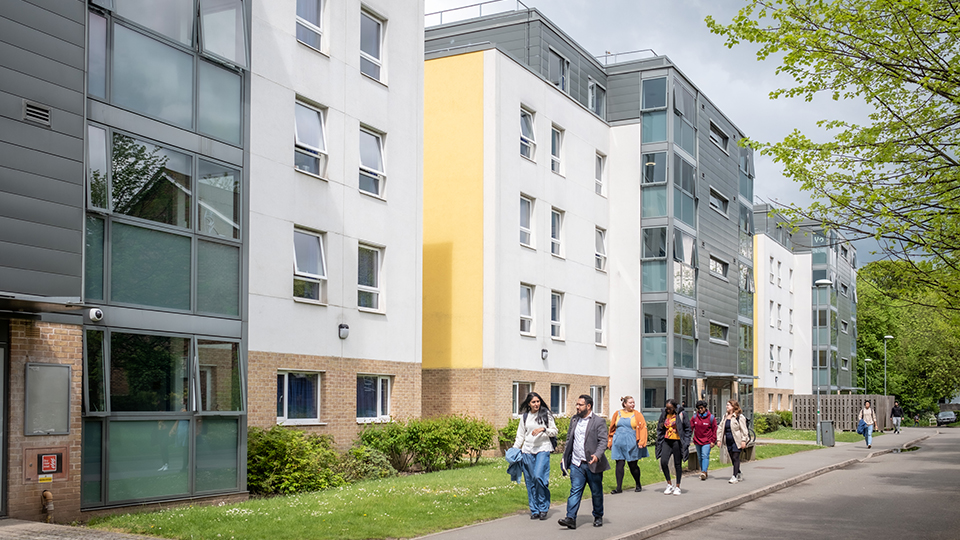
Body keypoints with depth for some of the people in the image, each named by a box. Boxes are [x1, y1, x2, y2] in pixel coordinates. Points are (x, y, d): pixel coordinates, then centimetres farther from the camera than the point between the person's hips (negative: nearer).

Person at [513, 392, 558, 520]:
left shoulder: (546, 414, 4)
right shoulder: (524, 417, 12)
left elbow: (554, 431, 6)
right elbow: (520, 436, 18)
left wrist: (543, 429, -12)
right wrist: (514, 450, 9)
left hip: (543, 449, -3)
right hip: (528, 451, 3)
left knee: (539, 477, -18)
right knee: (530, 481, 1)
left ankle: (543, 508, -4)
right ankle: (534, 510, 10)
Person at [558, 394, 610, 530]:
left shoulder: (599, 422, -6)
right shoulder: (574, 420, 11)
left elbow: (603, 441, -12)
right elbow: (569, 438, 19)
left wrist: (597, 455, -27)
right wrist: (565, 456, 15)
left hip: (593, 464, -3)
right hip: (576, 464, 4)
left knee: (597, 492, 9)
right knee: (575, 491, -4)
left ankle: (598, 517, 26)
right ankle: (571, 518, -8)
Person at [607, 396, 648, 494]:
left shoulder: (637, 414, 2)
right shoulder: (617, 414, 8)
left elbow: (643, 428, -1)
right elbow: (612, 429, 14)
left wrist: (641, 442, -11)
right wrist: (610, 442, 12)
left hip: (631, 444, -2)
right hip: (618, 443, 2)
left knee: (633, 465, 4)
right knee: (619, 464, -1)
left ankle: (638, 485, 23)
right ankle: (619, 487, 4)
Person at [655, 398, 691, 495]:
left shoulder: (681, 415, -6)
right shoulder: (664, 414, 7)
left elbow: (687, 429, -1)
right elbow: (660, 428, 17)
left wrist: (685, 443, -6)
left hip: (677, 441, -4)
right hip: (667, 441, 4)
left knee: (678, 464, 3)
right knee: (663, 462, -9)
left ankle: (677, 487, 14)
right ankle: (669, 484, 6)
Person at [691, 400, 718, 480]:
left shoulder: (711, 417, -4)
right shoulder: (695, 417, 2)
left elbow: (714, 430, -1)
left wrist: (713, 441, -5)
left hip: (707, 441, -4)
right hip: (697, 440, 4)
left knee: (705, 456, -16)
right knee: (700, 457, 11)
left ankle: (704, 472, -22)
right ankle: (703, 472, 20)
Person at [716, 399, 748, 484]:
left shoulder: (739, 417, -8)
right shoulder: (725, 416, 13)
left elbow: (743, 429, -10)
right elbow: (720, 428, 15)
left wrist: (743, 441, -15)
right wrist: (718, 439, 8)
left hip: (736, 441, -7)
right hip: (728, 441, 7)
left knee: (736, 458, -8)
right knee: (733, 459, 11)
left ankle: (735, 476, -9)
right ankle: (739, 475, 23)